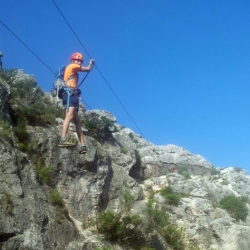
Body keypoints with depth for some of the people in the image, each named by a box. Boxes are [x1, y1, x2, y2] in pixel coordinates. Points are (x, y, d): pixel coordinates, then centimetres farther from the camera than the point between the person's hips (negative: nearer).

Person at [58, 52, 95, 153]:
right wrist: (91, 63, 32)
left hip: (71, 95, 11)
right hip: (70, 94, -11)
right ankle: (63, 140, -46)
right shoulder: (72, 66, 8)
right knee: (69, 116, -29)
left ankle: (83, 145, 3)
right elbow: (88, 69, 14)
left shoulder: (71, 70, 32)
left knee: (77, 121, 6)